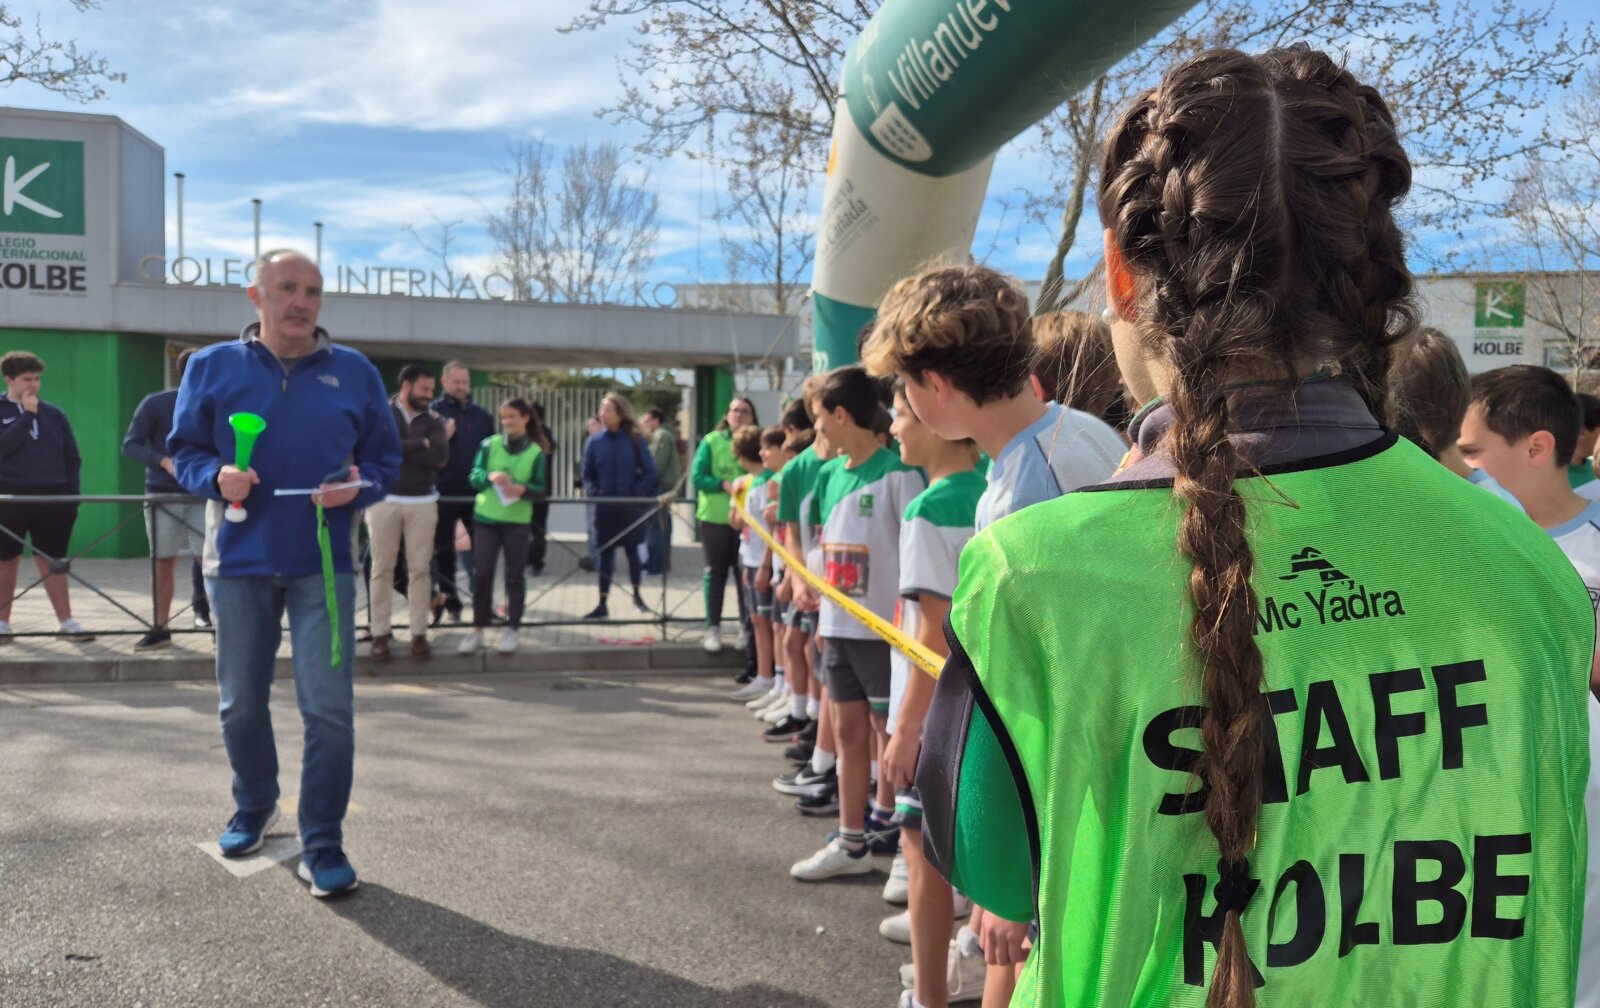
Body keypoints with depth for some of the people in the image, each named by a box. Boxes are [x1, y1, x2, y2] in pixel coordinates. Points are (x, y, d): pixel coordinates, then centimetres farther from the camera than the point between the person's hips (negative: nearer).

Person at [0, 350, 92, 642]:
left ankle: (66, 622, 6)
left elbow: (72, 457, 11)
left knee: (52, 561, 5)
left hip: (51, 497, 2)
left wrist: (72, 495, 2)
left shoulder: (53, 414, 9)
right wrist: (27, 416, -14)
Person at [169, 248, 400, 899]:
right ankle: (253, 808, 38)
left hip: (323, 563, -1)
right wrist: (215, 476, -13)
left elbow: (384, 458, 9)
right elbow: (183, 449, 8)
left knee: (329, 708, -6)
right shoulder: (211, 367, 5)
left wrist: (359, 486, -12)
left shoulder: (354, 373, 5)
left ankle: (322, 845, 5)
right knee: (240, 703, 13)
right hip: (238, 561, 1)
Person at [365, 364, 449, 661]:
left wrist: (400, 449, -10)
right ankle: (380, 634, 6)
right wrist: (421, 444, -10)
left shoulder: (434, 420, 7)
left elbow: (441, 456, -8)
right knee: (382, 568, 0)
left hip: (422, 502, 2)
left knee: (420, 569, 1)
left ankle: (419, 633, 7)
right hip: (385, 500, -2)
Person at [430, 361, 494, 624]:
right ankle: (450, 603, 17)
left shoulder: (482, 415, 10)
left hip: (478, 492, 2)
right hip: (444, 493, -2)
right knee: (444, 551, 7)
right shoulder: (433, 412, 1)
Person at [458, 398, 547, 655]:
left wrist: (523, 489, -21)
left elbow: (540, 487, -1)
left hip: (517, 521, 0)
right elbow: (473, 475, -3)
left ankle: (512, 629, 16)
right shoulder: (489, 444, 0)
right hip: (486, 518, 0)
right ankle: (477, 629, 12)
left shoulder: (535, 452, 0)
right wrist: (489, 476, -24)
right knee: (482, 574, 1)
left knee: (514, 575, 6)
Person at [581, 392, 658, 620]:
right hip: (604, 507, 1)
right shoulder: (594, 442, 1)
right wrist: (593, 493, -10)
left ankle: (637, 595, 29)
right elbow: (588, 475, 7)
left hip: (630, 506, -1)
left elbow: (650, 472, -2)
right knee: (604, 553, 4)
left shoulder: (635, 440, -3)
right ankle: (602, 605, 7)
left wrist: (637, 492, -14)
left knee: (632, 550, 10)